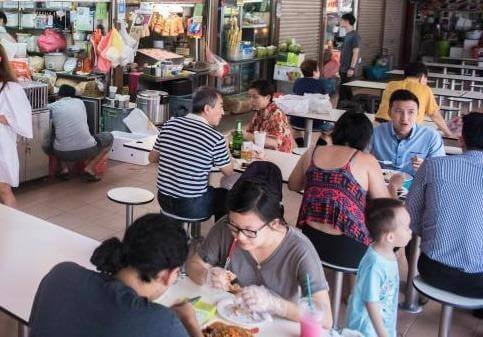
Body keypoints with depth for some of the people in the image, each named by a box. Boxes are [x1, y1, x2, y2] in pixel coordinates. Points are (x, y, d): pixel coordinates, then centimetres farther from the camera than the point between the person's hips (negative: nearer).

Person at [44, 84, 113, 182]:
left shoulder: (52, 106, 11)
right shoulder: (80, 102, 17)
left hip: (62, 153, 1)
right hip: (86, 150, -1)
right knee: (109, 137, 28)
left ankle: (64, 168, 17)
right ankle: (89, 168, 9)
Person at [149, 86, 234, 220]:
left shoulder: (169, 125, -3)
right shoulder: (216, 138, -17)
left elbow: (152, 158, 9)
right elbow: (228, 172, -1)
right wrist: (225, 148, 16)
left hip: (163, 200, 6)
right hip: (192, 208, -5)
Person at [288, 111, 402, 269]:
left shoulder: (312, 153, 7)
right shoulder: (366, 161, -4)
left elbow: (293, 185, 21)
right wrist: (393, 186, 21)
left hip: (309, 241, 5)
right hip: (348, 250, -5)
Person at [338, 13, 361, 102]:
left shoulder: (355, 36, -13)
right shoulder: (347, 35, 14)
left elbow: (355, 53, -17)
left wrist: (352, 68, -20)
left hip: (348, 70, -9)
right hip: (343, 69, 9)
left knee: (344, 91, -7)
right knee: (343, 90, 11)